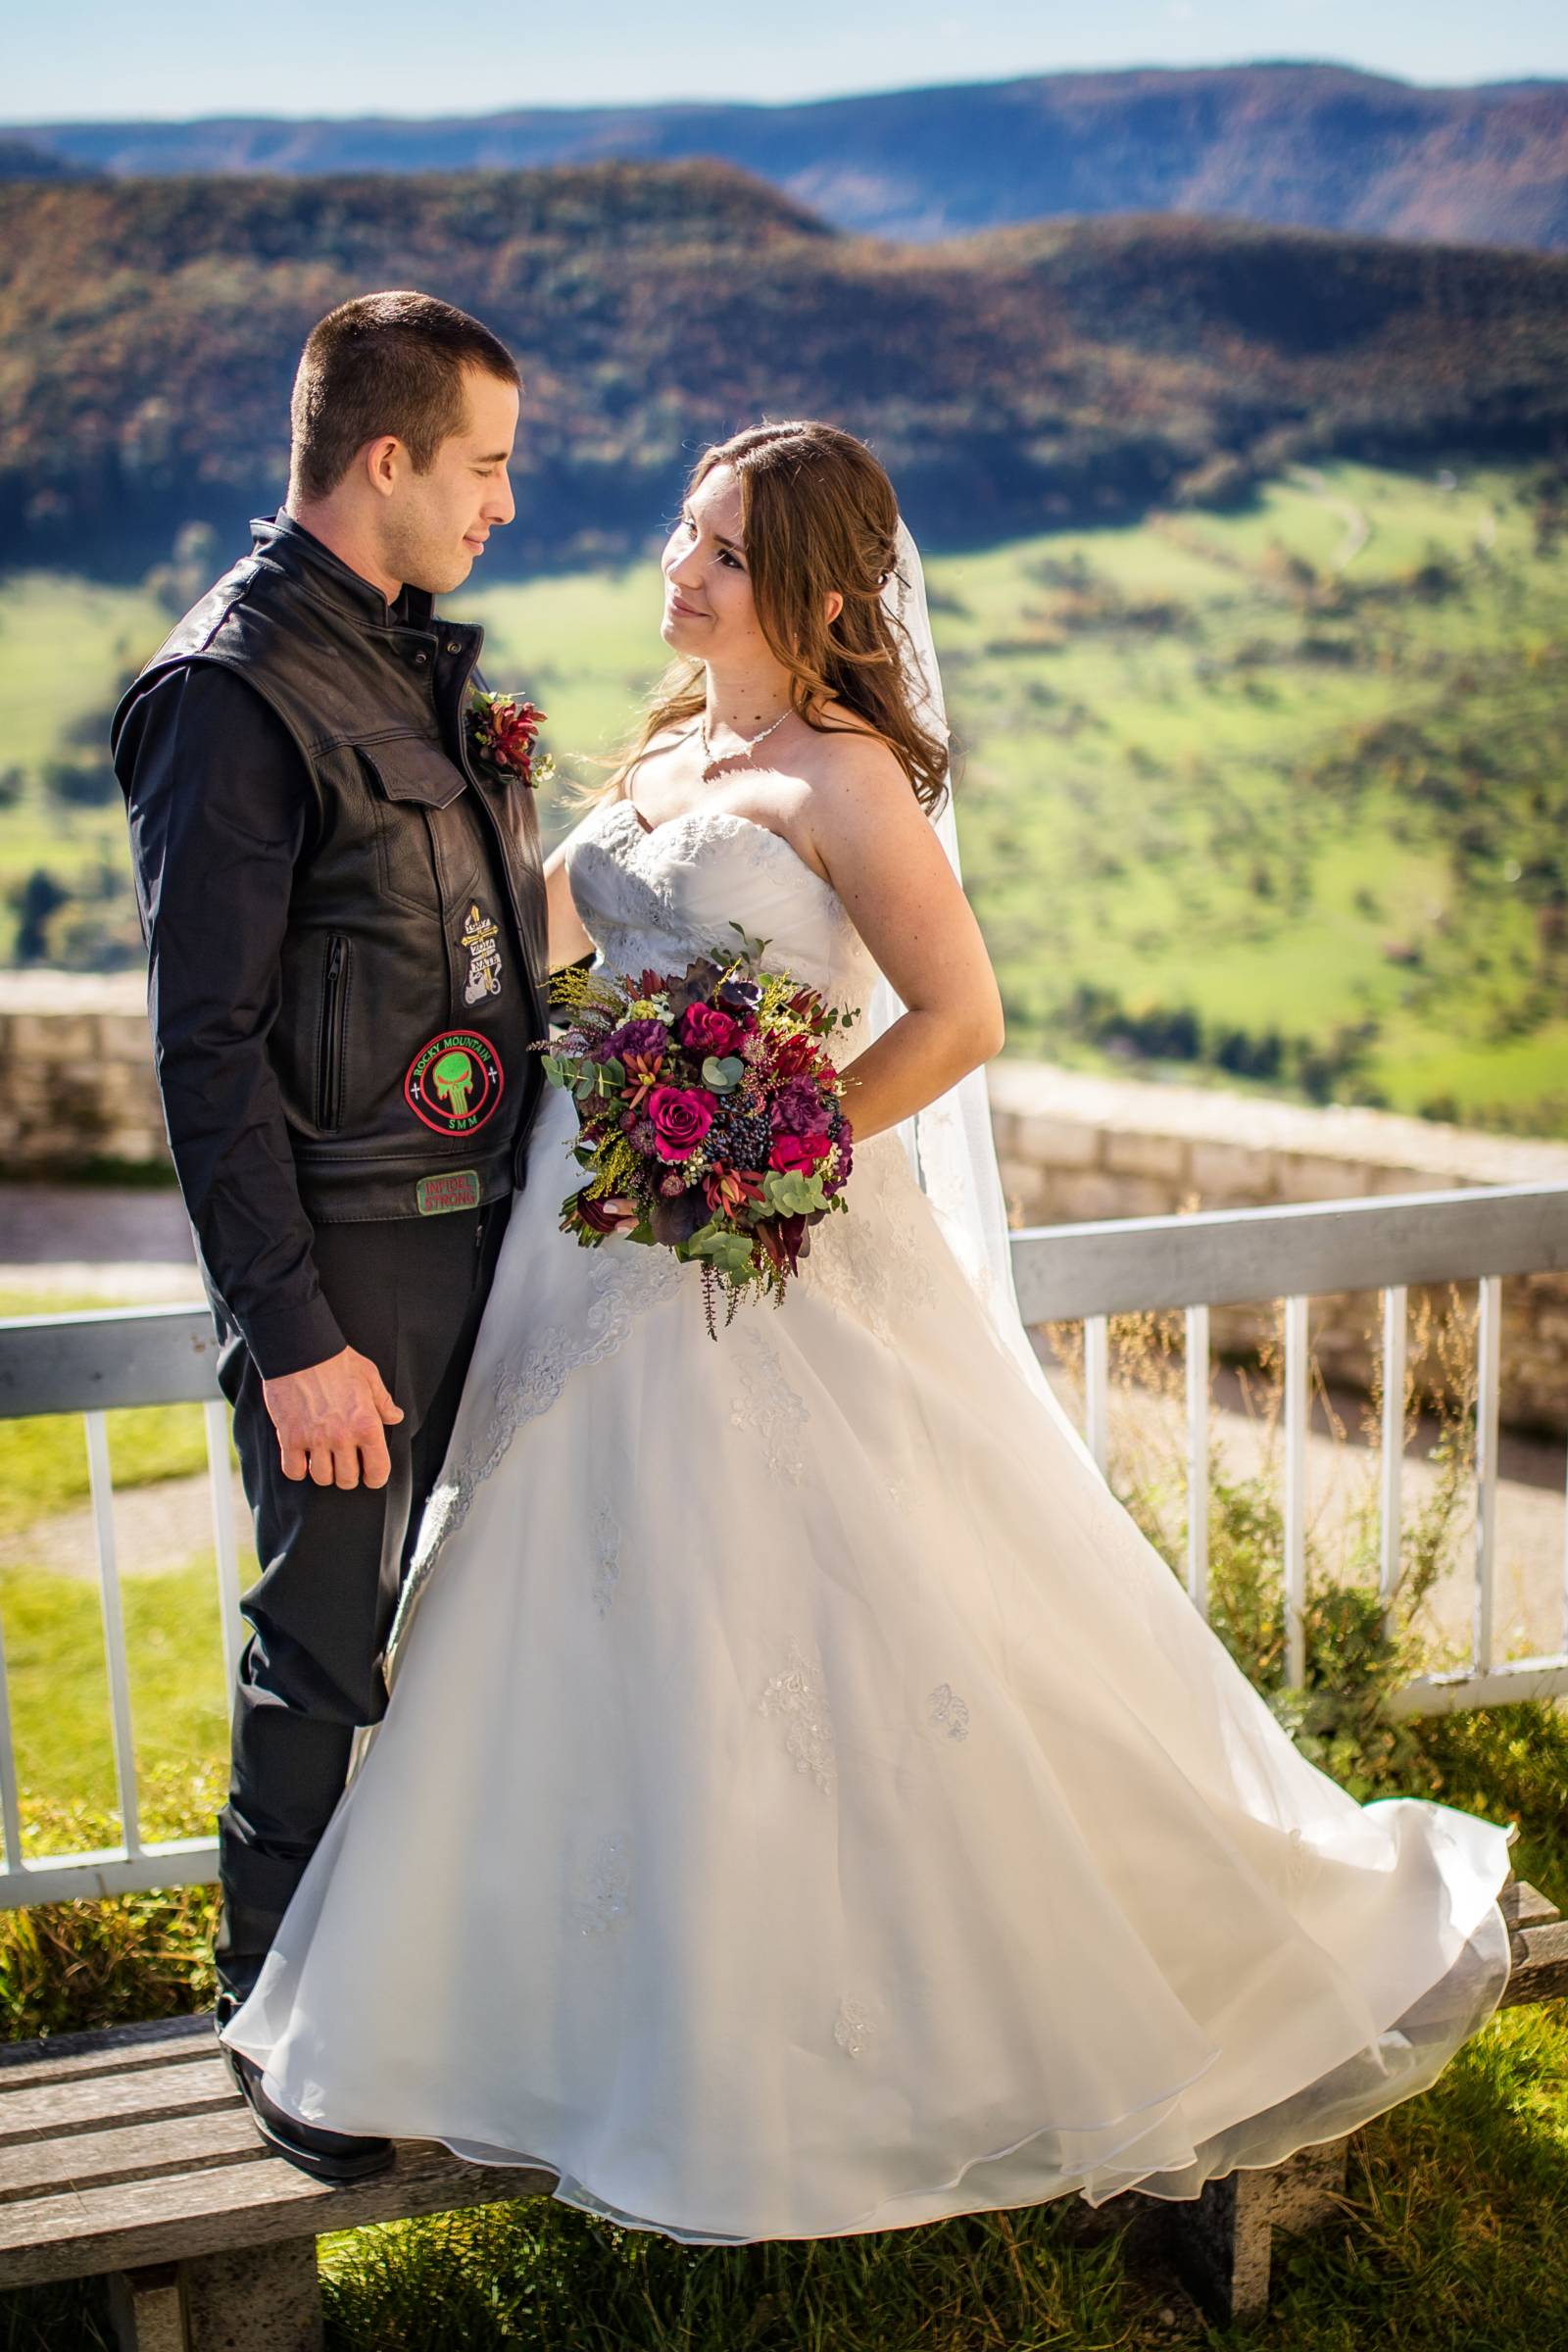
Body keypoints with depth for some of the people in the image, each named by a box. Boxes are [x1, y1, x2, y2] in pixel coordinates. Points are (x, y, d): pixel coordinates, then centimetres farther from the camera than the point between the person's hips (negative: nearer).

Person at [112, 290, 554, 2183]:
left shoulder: (425, 660, 12)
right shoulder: (233, 693, -14)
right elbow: (206, 1052, -16)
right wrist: (292, 1338, -17)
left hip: (495, 1223, 8)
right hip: (346, 1257, -8)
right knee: (330, 1653, 4)